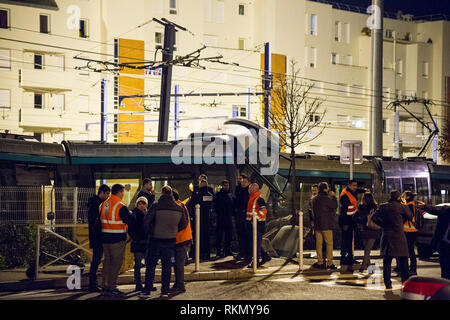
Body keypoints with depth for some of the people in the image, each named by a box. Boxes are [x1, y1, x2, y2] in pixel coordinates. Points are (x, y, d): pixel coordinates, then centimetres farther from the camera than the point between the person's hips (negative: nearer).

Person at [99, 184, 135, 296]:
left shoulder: (103, 205, 7)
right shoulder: (121, 207, -16)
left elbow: (100, 220, 15)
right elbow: (131, 222, -13)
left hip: (105, 238, 7)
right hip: (118, 239, -7)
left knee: (107, 262, 15)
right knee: (116, 263, 0)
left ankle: (106, 287, 18)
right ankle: (112, 288, 0)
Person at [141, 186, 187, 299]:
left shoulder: (156, 206, -12)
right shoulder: (179, 208, 0)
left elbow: (146, 221, -15)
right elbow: (183, 225, 8)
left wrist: (149, 232, 1)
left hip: (155, 240, -3)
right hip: (170, 241, 3)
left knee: (151, 266, 5)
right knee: (167, 266, 11)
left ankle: (147, 291, 5)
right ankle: (165, 291, 11)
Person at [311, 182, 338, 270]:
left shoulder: (314, 199, 9)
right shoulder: (326, 199, -14)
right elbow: (335, 206, -6)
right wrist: (333, 196, 5)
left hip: (317, 225, 7)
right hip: (326, 225, -7)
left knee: (319, 243, 8)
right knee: (329, 244, -1)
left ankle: (320, 262, 9)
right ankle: (329, 263, -2)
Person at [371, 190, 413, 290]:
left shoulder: (382, 206, 3)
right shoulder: (401, 207, -6)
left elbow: (374, 218, 1)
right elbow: (410, 216, 8)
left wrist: (383, 224, 10)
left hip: (386, 236, 3)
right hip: (398, 236, -3)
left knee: (386, 262, 6)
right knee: (403, 261, 7)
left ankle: (388, 285, 5)